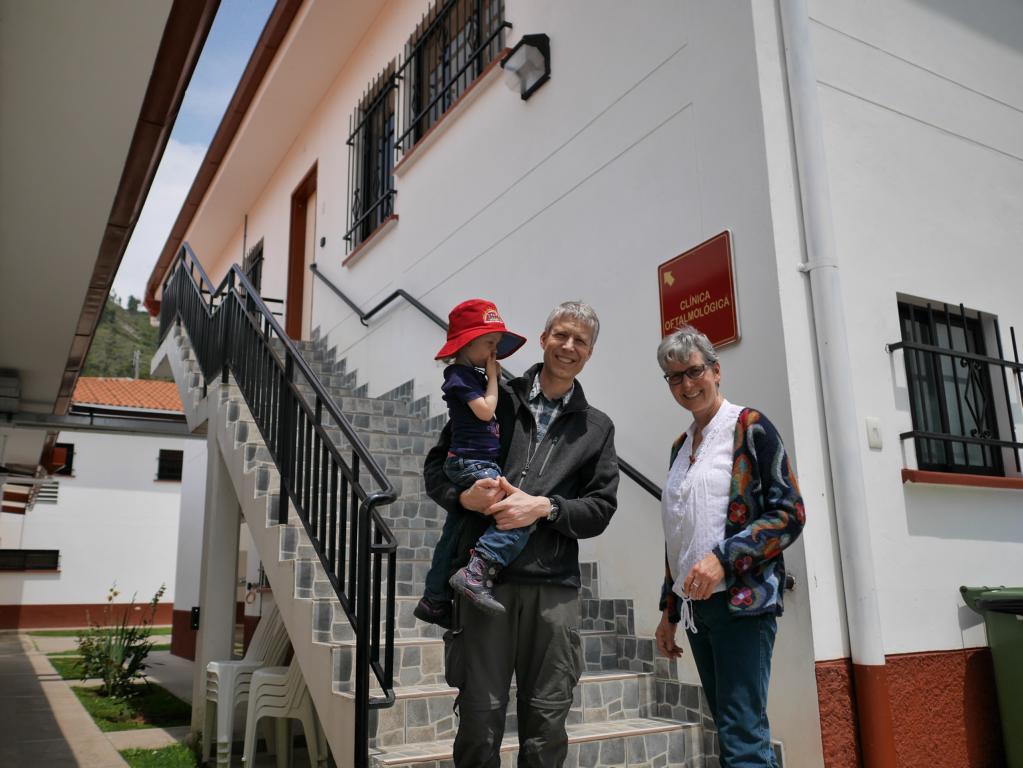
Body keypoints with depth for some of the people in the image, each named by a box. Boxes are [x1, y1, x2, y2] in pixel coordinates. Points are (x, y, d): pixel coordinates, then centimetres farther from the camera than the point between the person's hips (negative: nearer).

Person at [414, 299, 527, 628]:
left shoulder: (474, 375, 17)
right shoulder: (460, 376, -10)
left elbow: (493, 407, 22)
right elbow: (485, 410, -18)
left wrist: (494, 376, 13)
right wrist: (492, 376, -8)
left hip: (466, 464, 10)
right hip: (471, 462, -10)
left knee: (453, 535, 19)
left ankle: (434, 600, 32)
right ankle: (475, 572, -30)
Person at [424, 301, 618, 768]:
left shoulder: (597, 428, 15)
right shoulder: (494, 399, 10)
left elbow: (601, 508, 7)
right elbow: (437, 466, 10)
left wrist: (545, 508, -10)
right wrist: (464, 496, -11)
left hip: (554, 585, 2)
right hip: (486, 576, -1)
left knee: (546, 725, 6)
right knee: (480, 719, 3)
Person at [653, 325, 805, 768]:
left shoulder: (749, 427, -3)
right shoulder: (681, 445, 16)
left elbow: (790, 513, -10)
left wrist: (724, 557, -20)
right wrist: (669, 611, 18)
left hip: (743, 599, -7)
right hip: (695, 604, 7)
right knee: (730, 730, 11)